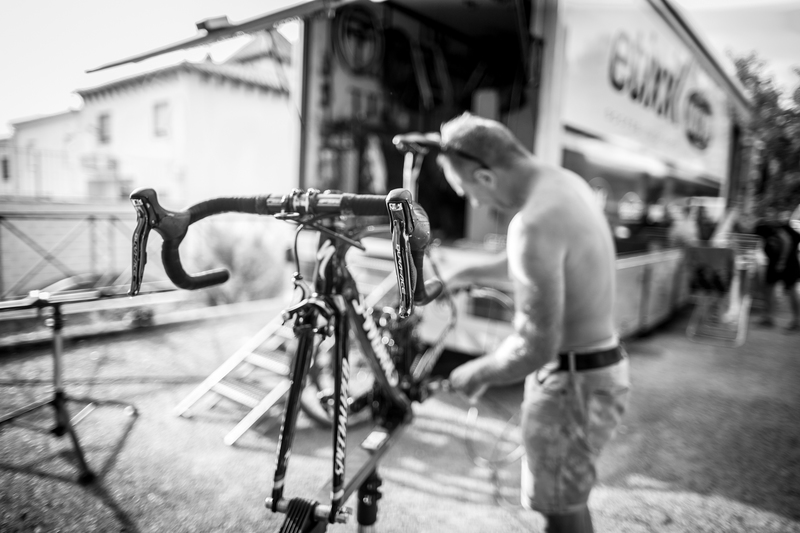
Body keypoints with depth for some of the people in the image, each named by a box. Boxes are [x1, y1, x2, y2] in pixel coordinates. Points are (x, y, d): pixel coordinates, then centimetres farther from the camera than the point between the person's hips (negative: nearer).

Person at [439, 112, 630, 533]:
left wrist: (476, 375, -13)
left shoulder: (535, 221, -29)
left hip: (572, 379, -9)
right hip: (597, 365, 9)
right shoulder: (565, 182, 2)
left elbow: (536, 346, -30)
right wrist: (472, 273, 21)